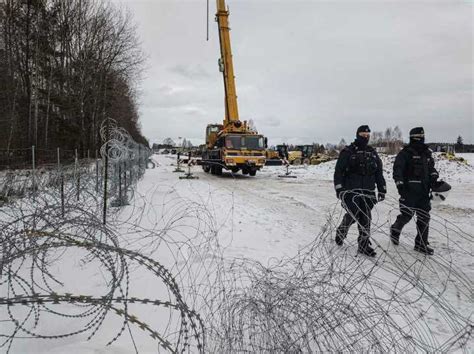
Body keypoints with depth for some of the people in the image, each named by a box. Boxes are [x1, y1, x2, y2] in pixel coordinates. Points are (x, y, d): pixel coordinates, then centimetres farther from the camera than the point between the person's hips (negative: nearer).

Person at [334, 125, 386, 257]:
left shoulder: (373, 153, 14)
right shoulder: (347, 152, -2)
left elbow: (379, 172, 17)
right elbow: (338, 171, -6)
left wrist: (382, 190, 12)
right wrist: (339, 188, -13)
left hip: (368, 192, 5)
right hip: (351, 191, -4)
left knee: (366, 218, 4)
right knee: (352, 215, -6)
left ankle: (364, 245, 13)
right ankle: (341, 232, 23)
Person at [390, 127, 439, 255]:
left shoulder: (427, 153, 16)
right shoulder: (406, 152, -5)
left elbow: (431, 168, 25)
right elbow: (398, 168, -14)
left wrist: (434, 176, 4)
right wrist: (400, 183, -24)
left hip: (424, 191, 7)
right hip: (410, 190, -7)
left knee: (424, 217, 7)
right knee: (407, 215, -7)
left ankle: (421, 244, 18)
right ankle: (395, 230, 23)